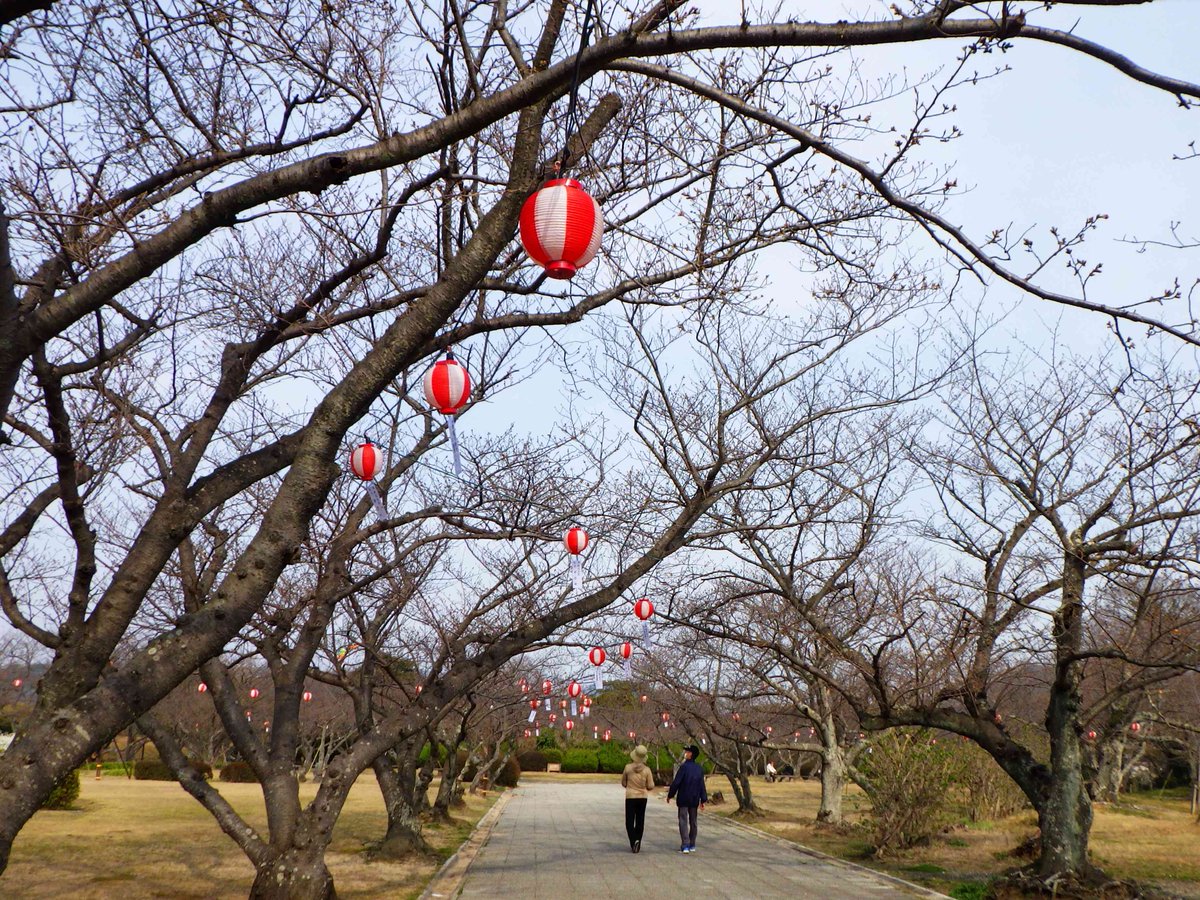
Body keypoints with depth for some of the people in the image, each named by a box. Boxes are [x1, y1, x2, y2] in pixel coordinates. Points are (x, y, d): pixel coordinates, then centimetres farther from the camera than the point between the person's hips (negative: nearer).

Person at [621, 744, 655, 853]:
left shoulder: (628, 768, -9)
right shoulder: (647, 769, -8)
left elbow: (623, 783, 3)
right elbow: (651, 787, -5)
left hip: (630, 797, -2)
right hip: (643, 797, 2)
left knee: (629, 821, 4)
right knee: (640, 821, 14)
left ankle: (634, 841, -17)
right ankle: (637, 843, 17)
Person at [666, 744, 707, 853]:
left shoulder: (684, 767, -14)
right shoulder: (699, 768, 4)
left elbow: (676, 782, -15)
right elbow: (702, 785, 6)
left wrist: (669, 795, -4)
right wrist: (703, 799, 11)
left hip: (683, 799, -5)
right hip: (694, 799, 5)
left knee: (683, 821, -2)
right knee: (693, 822, 14)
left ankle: (685, 845, -7)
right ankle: (692, 845, 20)